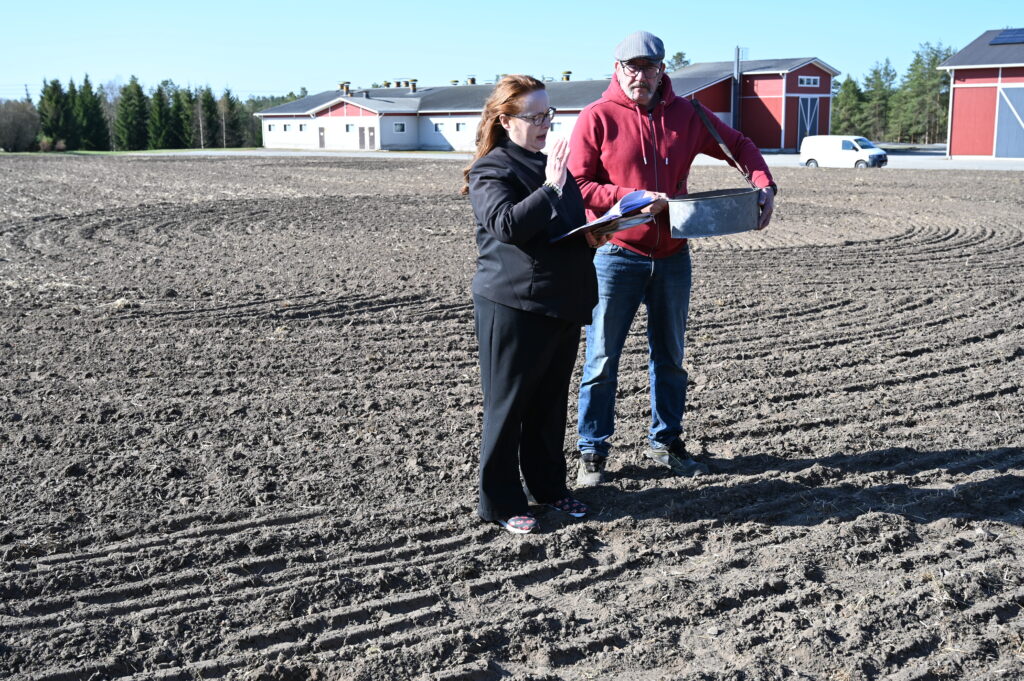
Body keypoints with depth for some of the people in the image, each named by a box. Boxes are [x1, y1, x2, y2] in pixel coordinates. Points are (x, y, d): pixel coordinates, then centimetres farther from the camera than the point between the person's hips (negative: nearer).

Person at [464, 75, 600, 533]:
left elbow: (572, 223, 29)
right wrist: (549, 188, -28)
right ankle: (500, 502, 13)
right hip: (513, 306, -8)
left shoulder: (551, 163, 18)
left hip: (563, 303, 8)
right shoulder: (492, 170, -8)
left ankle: (549, 486, 30)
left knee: (551, 402, 16)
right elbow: (506, 224, -25)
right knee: (507, 404, 2)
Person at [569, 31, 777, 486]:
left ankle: (665, 441, 30)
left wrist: (764, 185, -3)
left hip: (672, 256, 4)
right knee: (602, 359, 2)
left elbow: (739, 146, 14)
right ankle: (592, 451, 14)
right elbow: (578, 186, -11)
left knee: (670, 356, 15)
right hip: (617, 256, -4)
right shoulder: (598, 117, -6)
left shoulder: (685, 115, 5)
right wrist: (634, 198, -21)